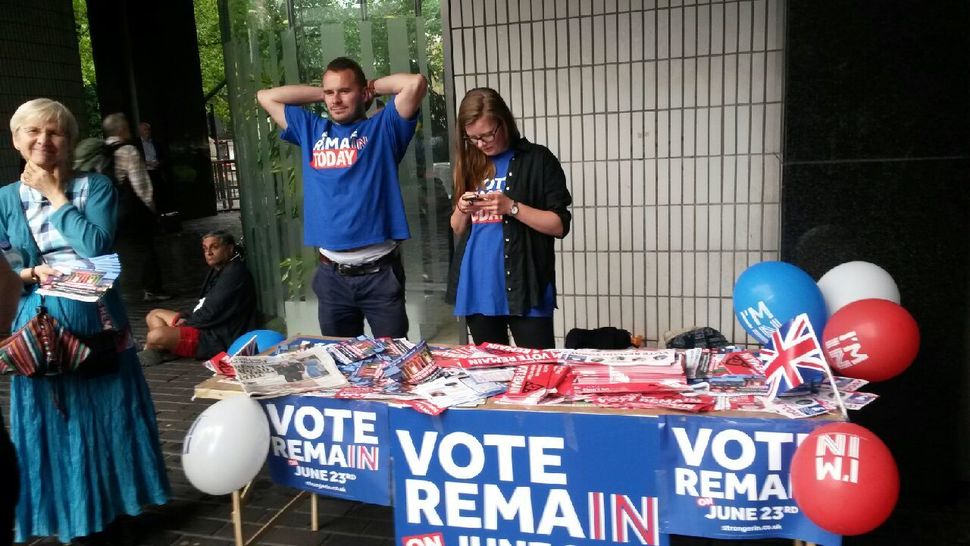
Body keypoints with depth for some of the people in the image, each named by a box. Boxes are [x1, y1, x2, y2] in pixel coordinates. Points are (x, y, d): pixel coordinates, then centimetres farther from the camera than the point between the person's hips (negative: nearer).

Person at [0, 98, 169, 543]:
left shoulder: (96, 187, 1)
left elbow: (96, 247, -14)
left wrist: (58, 196, -8)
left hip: (96, 320, -1)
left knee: (109, 415, 8)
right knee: (53, 424, 10)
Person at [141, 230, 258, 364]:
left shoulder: (234, 274, -18)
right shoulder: (219, 271, 16)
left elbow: (210, 314, -20)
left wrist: (187, 321, -4)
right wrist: (183, 314, 4)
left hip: (217, 339, -12)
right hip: (208, 326, 12)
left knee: (156, 336, -27)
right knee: (153, 315, 21)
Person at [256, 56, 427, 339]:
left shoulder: (383, 128, 2)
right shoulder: (311, 130, 15)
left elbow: (416, 83, -11)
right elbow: (266, 97, 19)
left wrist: (374, 87, 6)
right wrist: (322, 93, 15)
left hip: (380, 272, -4)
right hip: (331, 275, 4)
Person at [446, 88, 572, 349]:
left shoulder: (538, 159, -2)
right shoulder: (470, 164, 13)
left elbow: (559, 225, -7)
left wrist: (511, 207, -17)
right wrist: (462, 209, -4)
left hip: (523, 287, -4)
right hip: (476, 288, 5)